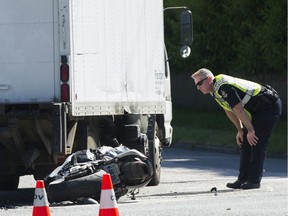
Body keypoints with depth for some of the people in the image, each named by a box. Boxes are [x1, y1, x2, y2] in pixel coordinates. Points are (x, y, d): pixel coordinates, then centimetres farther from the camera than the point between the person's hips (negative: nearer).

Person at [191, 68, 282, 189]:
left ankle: (254, 180, -11)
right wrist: (240, 130, 16)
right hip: (257, 110, 11)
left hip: (269, 106, -11)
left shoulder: (223, 88, -25)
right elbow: (229, 110, 18)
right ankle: (243, 180, 9)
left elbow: (238, 110, -25)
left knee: (256, 142, -13)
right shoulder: (215, 91, 9)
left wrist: (250, 130, -19)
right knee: (245, 143, 8)